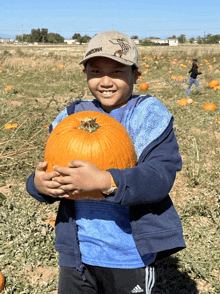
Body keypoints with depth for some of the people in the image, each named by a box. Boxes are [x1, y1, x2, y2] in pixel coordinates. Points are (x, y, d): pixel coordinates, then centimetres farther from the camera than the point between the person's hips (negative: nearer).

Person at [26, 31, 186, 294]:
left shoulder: (150, 115, -7)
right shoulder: (72, 116, 5)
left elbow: (161, 175, -20)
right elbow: (49, 167, 4)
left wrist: (104, 181, -35)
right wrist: (39, 183, -20)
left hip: (129, 256, -3)